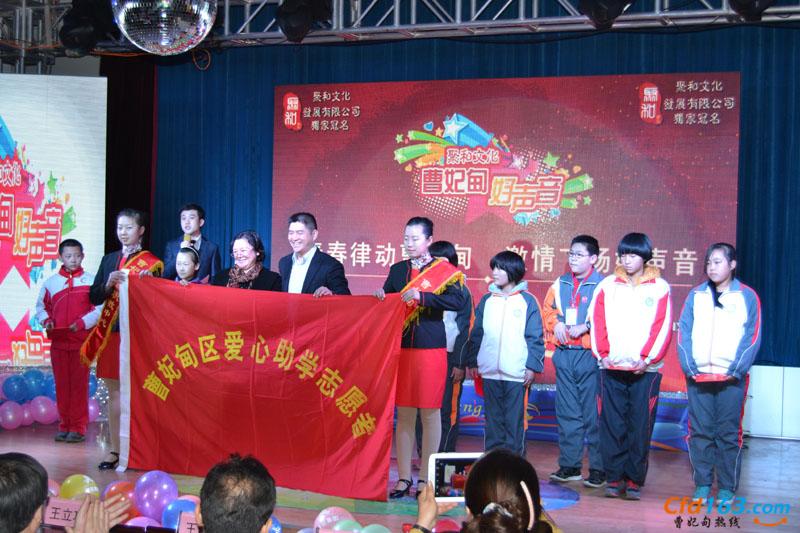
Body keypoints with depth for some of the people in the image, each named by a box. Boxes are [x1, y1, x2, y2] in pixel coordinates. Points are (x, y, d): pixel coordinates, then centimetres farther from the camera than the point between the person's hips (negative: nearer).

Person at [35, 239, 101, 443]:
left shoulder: (90, 281, -2)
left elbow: (99, 309, -4)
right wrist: (46, 320, 0)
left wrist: (82, 322, -15)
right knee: (61, 385, 7)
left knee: (80, 384, -1)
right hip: (58, 341, 3)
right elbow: (41, 305, 17)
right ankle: (64, 425, 15)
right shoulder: (51, 282, 7)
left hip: (81, 341, -3)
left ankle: (78, 428, 4)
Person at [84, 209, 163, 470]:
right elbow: (94, 297, 10)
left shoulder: (150, 262, 1)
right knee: (114, 390, 7)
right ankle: (115, 449, 11)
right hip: (111, 332, 5)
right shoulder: (109, 259, 15)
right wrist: (108, 284, -8)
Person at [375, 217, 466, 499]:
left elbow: (458, 301, -18)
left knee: (430, 413, 2)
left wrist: (421, 296, -25)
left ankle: (426, 479, 9)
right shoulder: (397, 270, 12)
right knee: (404, 414, 6)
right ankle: (404, 478, 13)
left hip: (431, 349, -4)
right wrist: (380, 297, -10)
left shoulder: (444, 271, -2)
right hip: (401, 348, 4)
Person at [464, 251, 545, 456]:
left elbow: (535, 337, -2)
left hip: (517, 373, -3)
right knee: (493, 419, 9)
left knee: (514, 420, 0)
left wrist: (532, 366, -8)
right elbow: (476, 334, 13)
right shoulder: (487, 300, 10)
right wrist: (473, 362, 9)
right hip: (489, 372, 4)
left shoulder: (527, 301, 0)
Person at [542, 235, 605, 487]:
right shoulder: (560, 284, 12)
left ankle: (599, 468, 4)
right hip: (564, 354, 6)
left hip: (590, 355, -6)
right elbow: (547, 310, 19)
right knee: (567, 411, 10)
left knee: (593, 413, -3)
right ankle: (569, 465, 18)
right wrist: (556, 323, 0)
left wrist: (586, 326, -18)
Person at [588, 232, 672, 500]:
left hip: (645, 369, -1)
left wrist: (647, 358, -8)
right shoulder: (608, 285, 10)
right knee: (612, 425, 0)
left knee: (640, 427, 1)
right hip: (611, 368, 2)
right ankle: (614, 478, 8)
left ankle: (634, 480, 9)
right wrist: (603, 354, -3)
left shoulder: (659, 287, 5)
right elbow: (598, 322, 6)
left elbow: (662, 327, 0)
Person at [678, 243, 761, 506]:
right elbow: (684, 333, 5)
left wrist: (736, 369, -10)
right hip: (698, 376, 2)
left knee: (728, 433, 1)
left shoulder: (747, 296, 3)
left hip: (731, 378, -2)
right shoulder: (696, 295, 10)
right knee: (700, 432, 4)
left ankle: (727, 488, 10)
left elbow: (753, 336, -2)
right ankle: (702, 484, 13)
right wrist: (689, 366, -6)